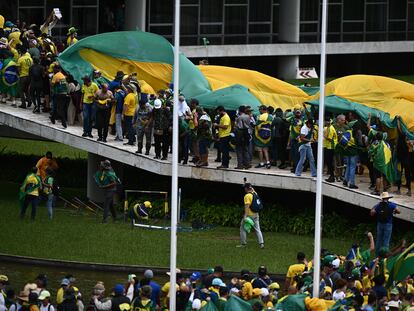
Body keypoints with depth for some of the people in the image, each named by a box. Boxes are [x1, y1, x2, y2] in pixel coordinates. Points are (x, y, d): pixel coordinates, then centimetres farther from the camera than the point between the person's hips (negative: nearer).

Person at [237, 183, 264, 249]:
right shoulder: (255, 193, 6)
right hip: (256, 215, 7)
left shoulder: (247, 196, -16)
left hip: (249, 215, -7)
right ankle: (261, 243, -3)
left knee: (243, 228, 7)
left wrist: (245, 216, -29)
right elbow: (252, 190, 33)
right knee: (257, 229, 7)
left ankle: (243, 243, 7)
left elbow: (247, 206, -25)